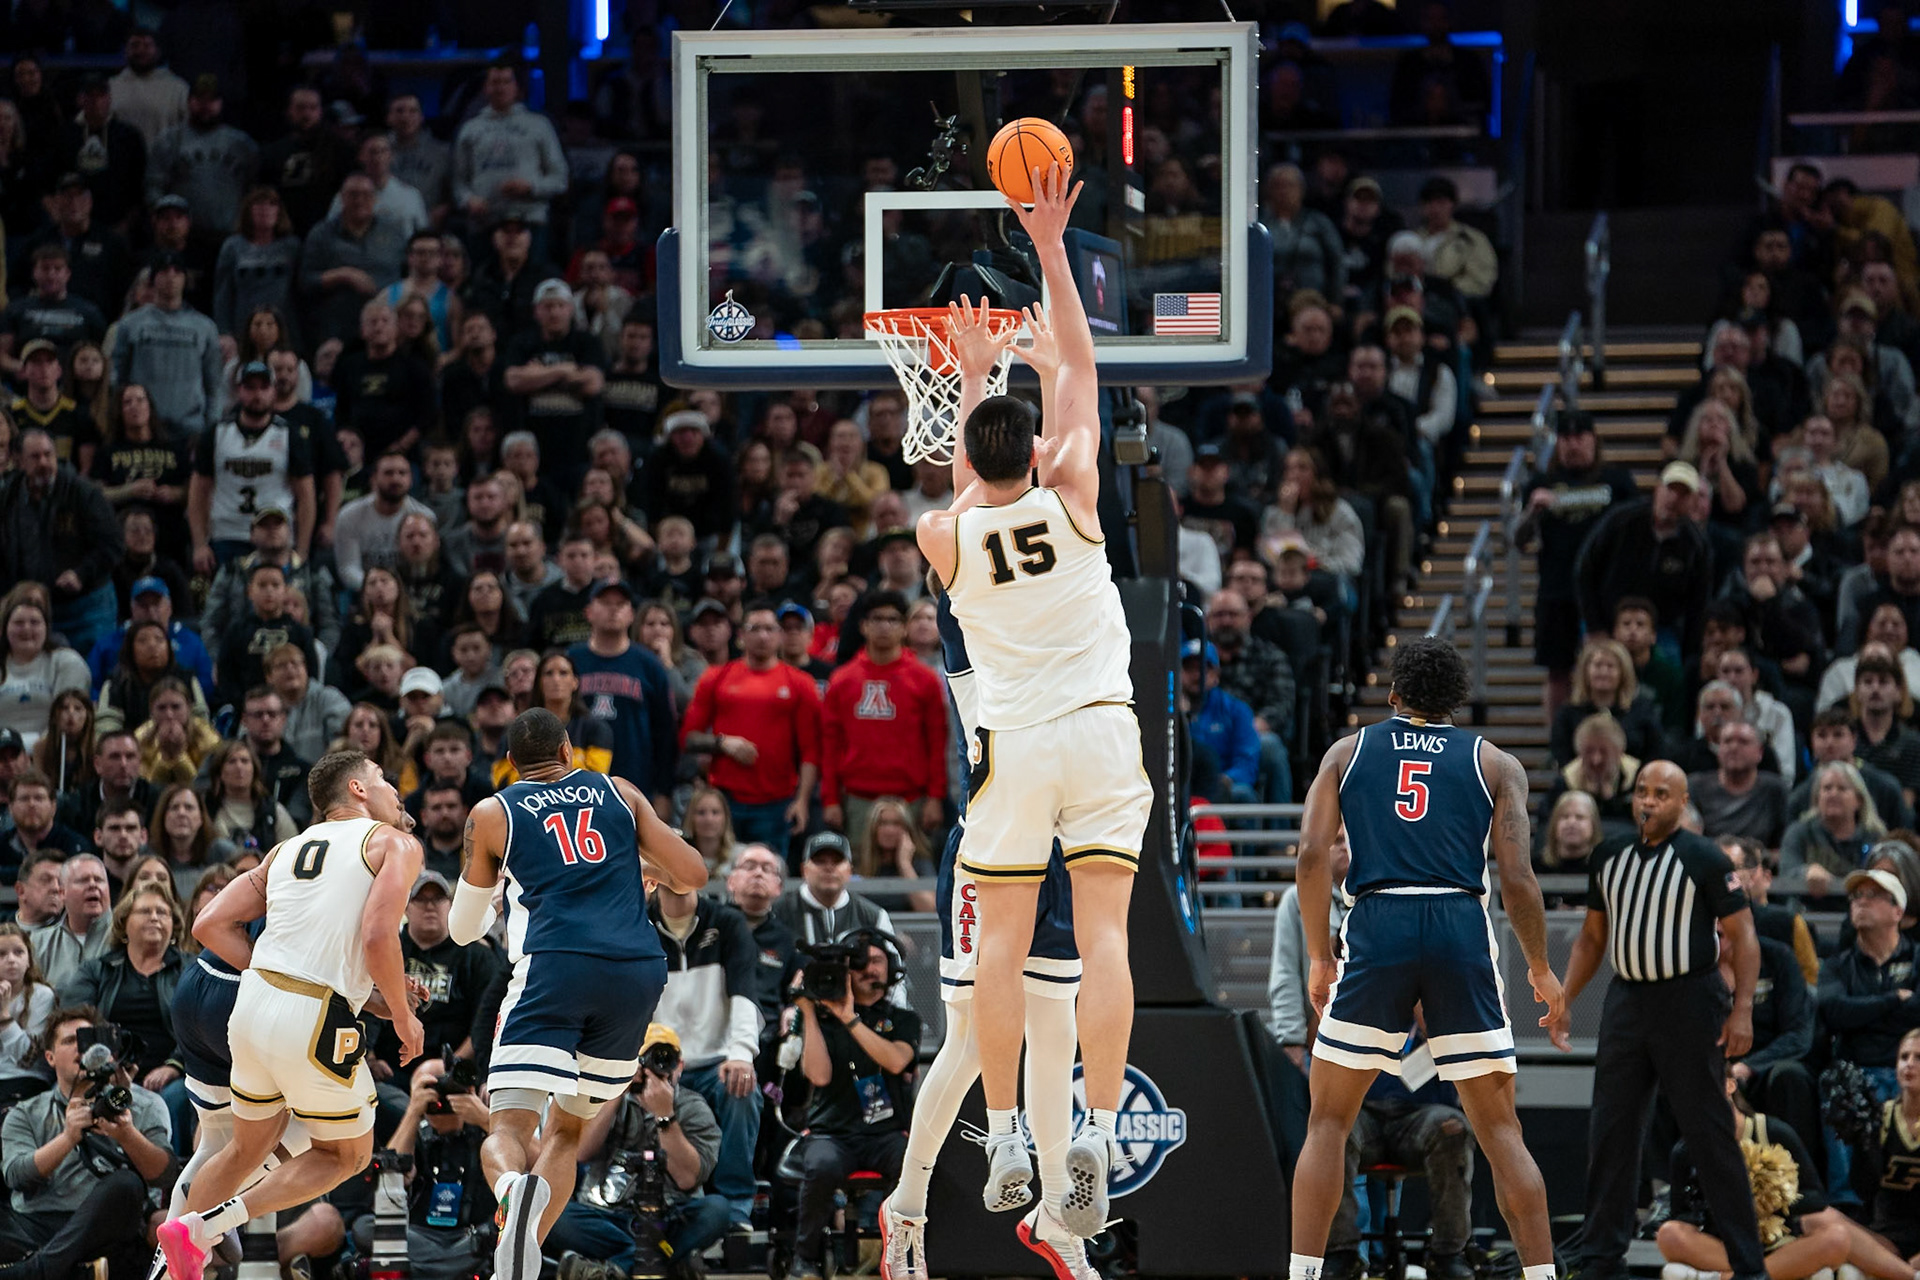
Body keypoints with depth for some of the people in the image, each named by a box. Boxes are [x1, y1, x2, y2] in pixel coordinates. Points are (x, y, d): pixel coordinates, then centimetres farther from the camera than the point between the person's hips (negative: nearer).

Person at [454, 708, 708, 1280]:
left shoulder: (492, 815, 15)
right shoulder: (619, 793, 20)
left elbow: (463, 930, 25)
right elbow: (693, 875, 16)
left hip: (554, 970, -3)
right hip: (639, 974, 3)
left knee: (508, 1128, -7)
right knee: (565, 1130, 18)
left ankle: (514, 1191, -44)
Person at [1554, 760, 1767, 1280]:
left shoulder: (1704, 860, -6)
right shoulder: (1609, 859, 11)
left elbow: (1742, 935, -7)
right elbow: (1592, 937, 20)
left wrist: (1742, 1009, -16)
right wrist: (1564, 1000, 11)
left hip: (1689, 1003, -6)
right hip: (1626, 999, 6)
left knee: (1708, 1135, -5)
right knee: (1609, 1133, 4)